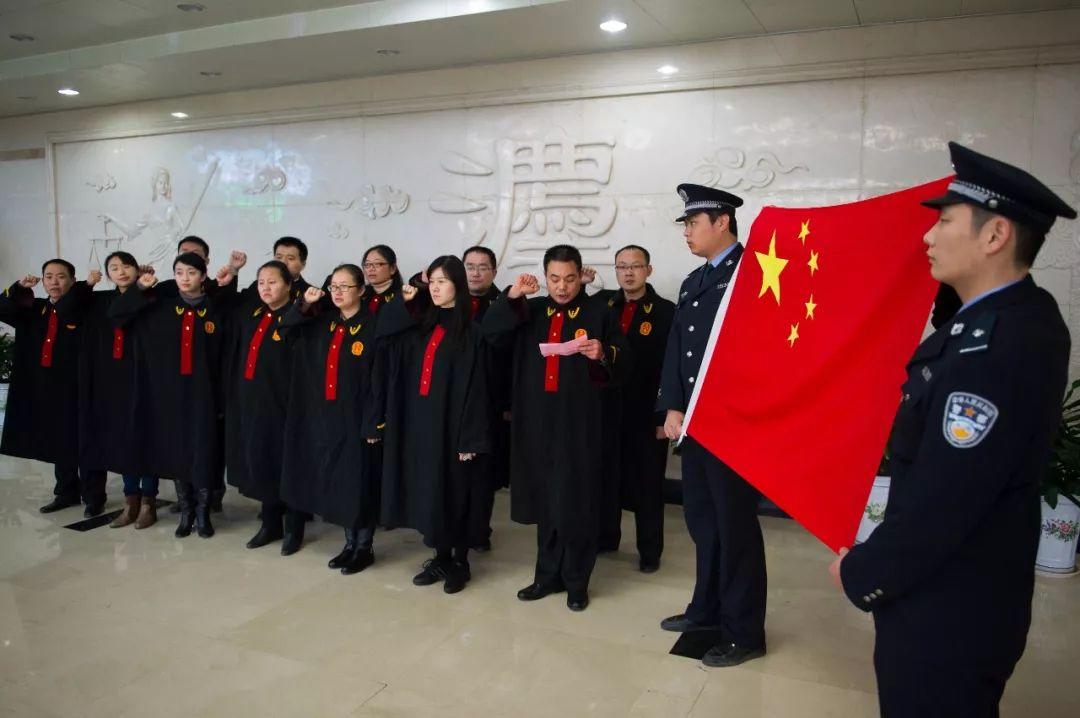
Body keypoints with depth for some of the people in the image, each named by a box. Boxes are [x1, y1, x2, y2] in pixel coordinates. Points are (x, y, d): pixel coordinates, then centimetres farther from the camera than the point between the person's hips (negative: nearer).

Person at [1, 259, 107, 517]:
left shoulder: (83, 308, -4)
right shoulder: (34, 309, 12)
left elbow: (66, 312, -24)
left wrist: (86, 285, -26)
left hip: (77, 387, -6)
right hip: (45, 388, 6)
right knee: (58, 444, 15)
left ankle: (94, 496, 8)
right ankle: (66, 492, 28)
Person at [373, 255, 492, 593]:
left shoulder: (470, 330, -8)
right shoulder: (420, 322, 9)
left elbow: (475, 386, -12)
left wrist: (470, 438, -16)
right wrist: (404, 300, -2)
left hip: (450, 422, -5)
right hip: (419, 421, 6)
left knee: (453, 491, 4)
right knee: (429, 491, 11)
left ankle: (460, 561, 19)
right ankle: (441, 557, 26)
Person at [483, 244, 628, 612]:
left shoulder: (598, 312, 1)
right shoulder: (531, 311, 11)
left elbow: (622, 361, -1)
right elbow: (490, 331, -2)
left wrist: (603, 354, -22)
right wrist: (512, 297, -13)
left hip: (579, 420, -4)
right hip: (537, 418, 4)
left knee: (576, 500, 2)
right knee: (545, 499, 12)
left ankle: (577, 580, 17)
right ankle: (549, 574, 25)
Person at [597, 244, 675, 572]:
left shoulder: (665, 311, -5)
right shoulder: (603, 305, 7)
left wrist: (666, 415, -11)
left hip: (647, 414, -3)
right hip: (607, 410, 4)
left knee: (647, 484, 8)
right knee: (606, 477, 14)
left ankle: (650, 550, 22)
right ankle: (606, 537, 33)